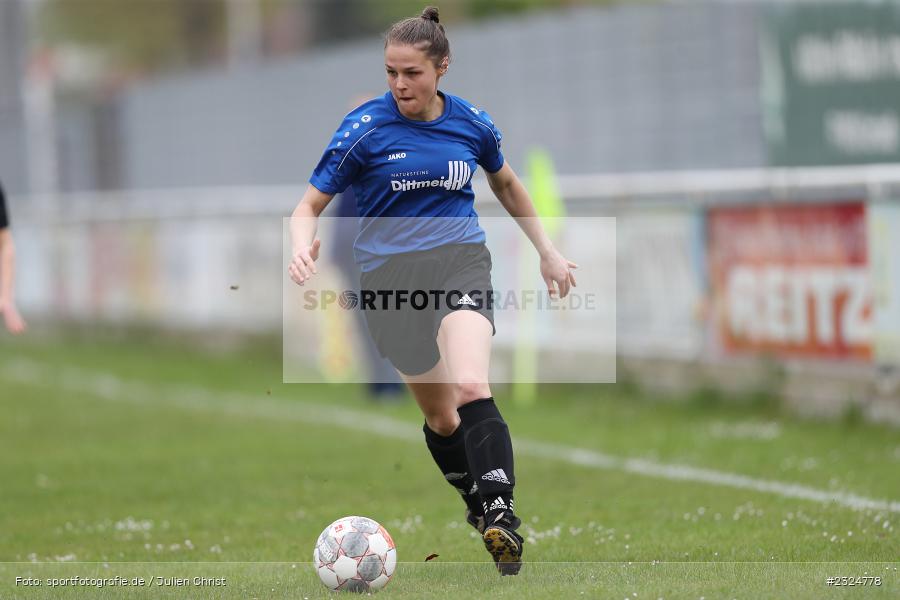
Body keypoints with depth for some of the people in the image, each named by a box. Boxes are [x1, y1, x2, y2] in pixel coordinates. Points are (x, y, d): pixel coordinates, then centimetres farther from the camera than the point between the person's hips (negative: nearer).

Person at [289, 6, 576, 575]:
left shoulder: (472, 123, 1)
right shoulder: (365, 128, -7)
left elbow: (507, 184, 22)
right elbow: (309, 206, -3)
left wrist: (548, 250, 22)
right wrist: (303, 247, -25)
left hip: (460, 261, 0)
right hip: (389, 277, 0)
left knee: (469, 387, -27)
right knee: (439, 415, 9)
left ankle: (501, 514, -28)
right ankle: (476, 501, 35)